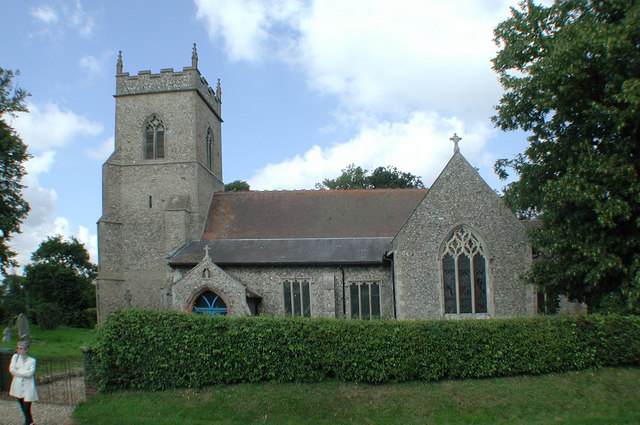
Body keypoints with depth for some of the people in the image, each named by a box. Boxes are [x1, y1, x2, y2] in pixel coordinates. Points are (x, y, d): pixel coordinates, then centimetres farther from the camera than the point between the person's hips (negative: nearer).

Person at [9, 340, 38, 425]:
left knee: (27, 408, -7)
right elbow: (11, 370, -8)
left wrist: (18, 371, -10)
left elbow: (30, 373, -16)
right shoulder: (15, 357, 5)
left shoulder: (32, 360, -3)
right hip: (18, 388, 3)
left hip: (28, 388, -3)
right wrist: (24, 372, -12)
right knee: (23, 408, 14)